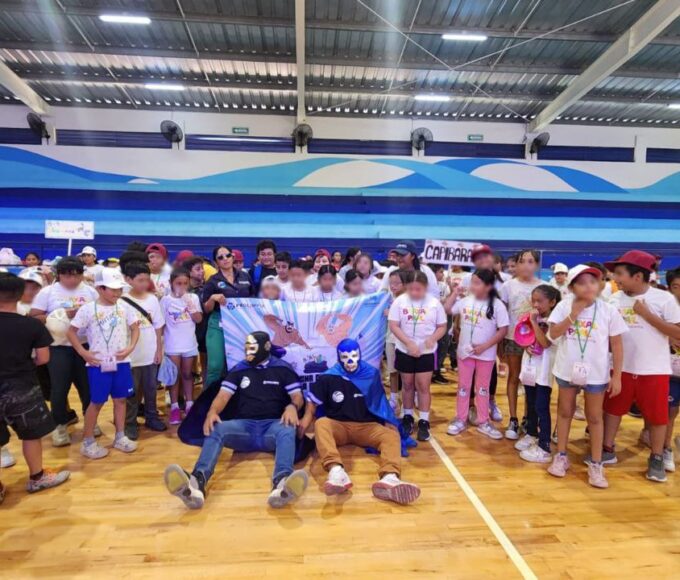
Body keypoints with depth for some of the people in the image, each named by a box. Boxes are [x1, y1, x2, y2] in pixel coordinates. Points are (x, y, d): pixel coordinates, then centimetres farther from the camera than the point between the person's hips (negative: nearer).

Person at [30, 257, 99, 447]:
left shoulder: (90, 291, 3)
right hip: (58, 347, -1)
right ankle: (60, 424, 20)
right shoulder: (47, 292, -1)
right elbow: (34, 317, -6)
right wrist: (62, 316, -16)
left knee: (88, 385, 10)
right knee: (59, 387, 1)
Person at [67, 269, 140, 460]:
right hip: (98, 363, -3)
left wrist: (130, 347, -6)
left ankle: (120, 437, 25)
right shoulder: (88, 309, -9)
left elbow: (135, 328, 7)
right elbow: (71, 332, -3)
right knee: (97, 402, 6)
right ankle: (87, 441, 21)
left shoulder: (124, 307, 0)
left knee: (120, 399, 11)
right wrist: (83, 353, -9)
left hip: (121, 361, 3)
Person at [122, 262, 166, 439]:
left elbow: (158, 327, 6)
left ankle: (151, 417, 29)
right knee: (132, 391, 8)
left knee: (151, 388, 15)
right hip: (131, 355, -3)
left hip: (150, 354, 3)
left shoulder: (153, 299, 2)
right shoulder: (122, 301, -9)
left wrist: (159, 349, 5)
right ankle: (130, 423, 19)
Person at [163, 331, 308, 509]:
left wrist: (292, 406, -19)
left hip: (272, 425, -2)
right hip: (244, 425, 2)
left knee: (287, 431, -37)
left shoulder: (282, 368, 11)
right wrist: (212, 411, -17)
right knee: (216, 430, -29)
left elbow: (298, 396, 6)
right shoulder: (239, 369, 15)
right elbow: (223, 395, 5)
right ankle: (197, 481, -56)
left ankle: (282, 482, -66)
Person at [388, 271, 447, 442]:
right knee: (407, 385, 13)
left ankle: (424, 422, 13)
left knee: (423, 386, 2)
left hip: (426, 352, -1)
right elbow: (394, 326, -10)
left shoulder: (434, 303, -6)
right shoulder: (399, 301, -8)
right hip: (404, 351, 1)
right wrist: (409, 343, -20)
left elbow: (442, 327, 0)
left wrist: (432, 338, -21)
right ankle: (408, 417, 29)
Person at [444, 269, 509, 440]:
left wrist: (484, 346, -17)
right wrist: (455, 293, 0)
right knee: (463, 387, 11)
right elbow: (446, 310, 5)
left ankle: (483, 422, 25)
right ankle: (460, 420, 23)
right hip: (465, 351, 3)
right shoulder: (466, 301, -2)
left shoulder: (497, 305, -12)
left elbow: (503, 330, -13)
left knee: (482, 388, 12)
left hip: (486, 354, -2)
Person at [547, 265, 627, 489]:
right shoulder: (564, 306, -7)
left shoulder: (608, 310, -8)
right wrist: (573, 315, -20)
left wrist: (617, 376, -4)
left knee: (594, 417, 11)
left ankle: (596, 465, 24)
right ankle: (561, 456, 30)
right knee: (565, 412, 15)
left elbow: (616, 344, -3)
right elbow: (553, 334, -12)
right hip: (567, 370, 1)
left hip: (596, 373, -1)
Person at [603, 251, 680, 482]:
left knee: (656, 415, 9)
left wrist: (647, 315, -17)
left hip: (654, 370, -3)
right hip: (621, 367, 3)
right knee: (612, 408, 12)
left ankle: (656, 460, 28)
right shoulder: (615, 299, 1)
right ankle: (608, 450, 27)